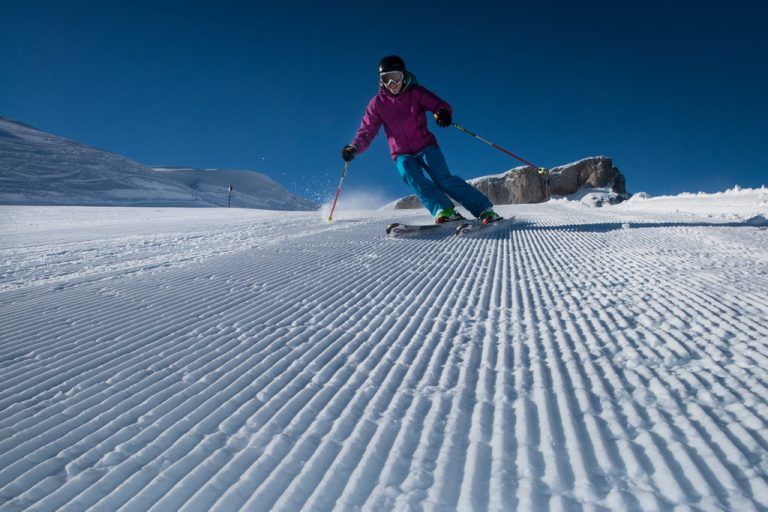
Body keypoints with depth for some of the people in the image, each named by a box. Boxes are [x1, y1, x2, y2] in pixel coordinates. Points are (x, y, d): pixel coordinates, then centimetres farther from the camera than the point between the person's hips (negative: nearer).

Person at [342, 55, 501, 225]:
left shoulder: (416, 92, -1)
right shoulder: (377, 103, 2)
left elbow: (439, 104, -4)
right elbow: (367, 131, 1)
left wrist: (443, 113, -30)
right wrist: (354, 148, -20)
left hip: (426, 147, -1)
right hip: (402, 155, 2)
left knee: (443, 179, -21)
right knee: (412, 178, -29)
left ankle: (485, 210, -21)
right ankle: (445, 211, -40)